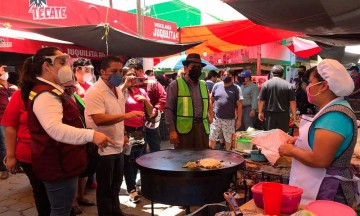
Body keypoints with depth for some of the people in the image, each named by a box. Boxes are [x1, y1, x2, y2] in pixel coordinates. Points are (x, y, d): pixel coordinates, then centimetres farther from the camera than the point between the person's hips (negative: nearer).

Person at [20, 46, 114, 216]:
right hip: (57, 165, -11)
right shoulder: (45, 94, -21)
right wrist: (91, 135, -44)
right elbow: (55, 129, -36)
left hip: (61, 162, 11)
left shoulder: (52, 91, 15)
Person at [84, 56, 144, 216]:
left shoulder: (117, 90, 8)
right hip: (103, 148, -9)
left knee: (116, 184, 22)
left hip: (117, 146, 9)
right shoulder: (94, 92, -20)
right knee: (105, 187, 8)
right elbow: (99, 119, -33)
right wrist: (126, 115, -39)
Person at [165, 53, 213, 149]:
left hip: (202, 129, 5)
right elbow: (169, 109, -4)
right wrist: (172, 130, -9)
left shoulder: (204, 85, 17)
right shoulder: (175, 85, 0)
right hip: (183, 129, -5)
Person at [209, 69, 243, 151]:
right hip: (216, 118, 2)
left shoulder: (236, 88, -4)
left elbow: (239, 105, -6)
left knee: (228, 139, 11)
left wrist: (239, 119, -9)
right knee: (212, 138, 7)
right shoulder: (217, 86, 4)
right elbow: (211, 100, 10)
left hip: (229, 119, -2)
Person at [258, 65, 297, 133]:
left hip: (270, 115, 0)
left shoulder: (266, 84, -2)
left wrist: (260, 112, 8)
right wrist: (294, 114, 5)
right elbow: (292, 102, -4)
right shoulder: (288, 85, -2)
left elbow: (261, 100, -2)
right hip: (283, 115, 0)